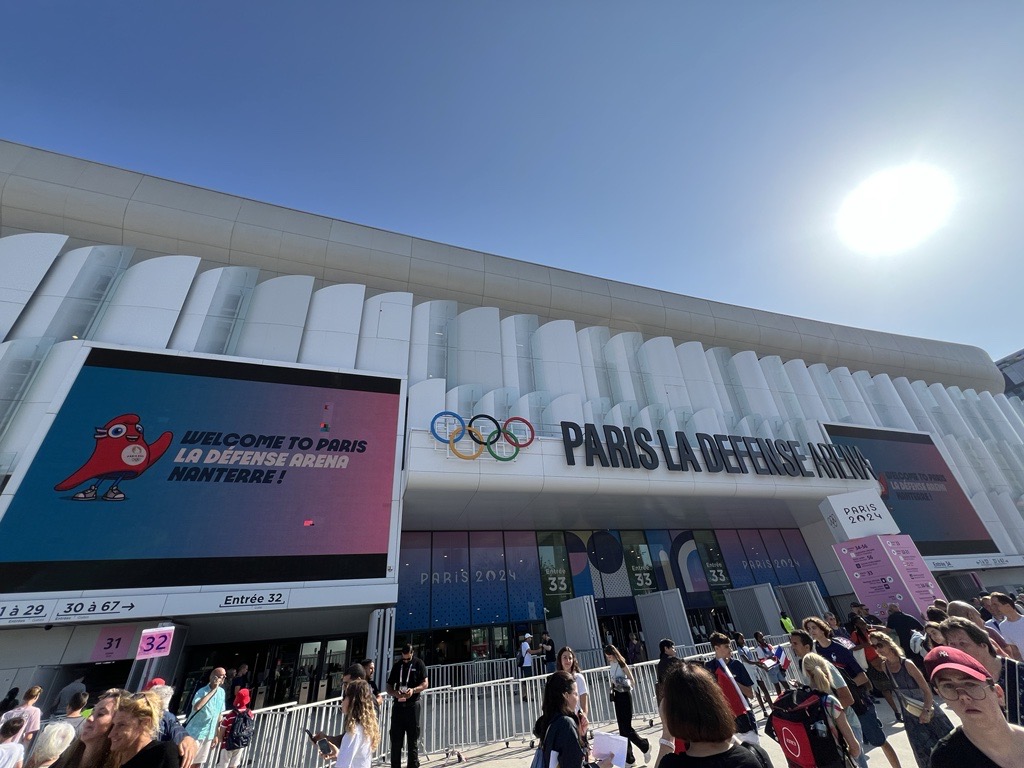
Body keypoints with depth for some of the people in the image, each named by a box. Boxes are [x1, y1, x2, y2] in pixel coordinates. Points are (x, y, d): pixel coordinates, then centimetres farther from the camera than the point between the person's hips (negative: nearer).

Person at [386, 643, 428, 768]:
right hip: (398, 706, 3)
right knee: (396, 739, 4)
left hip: (412, 706, -3)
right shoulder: (397, 666, 10)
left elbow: (425, 684, -6)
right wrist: (394, 693, -13)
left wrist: (413, 690, -24)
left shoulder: (419, 664, -1)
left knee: (412, 739, 5)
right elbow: (389, 686, 10)